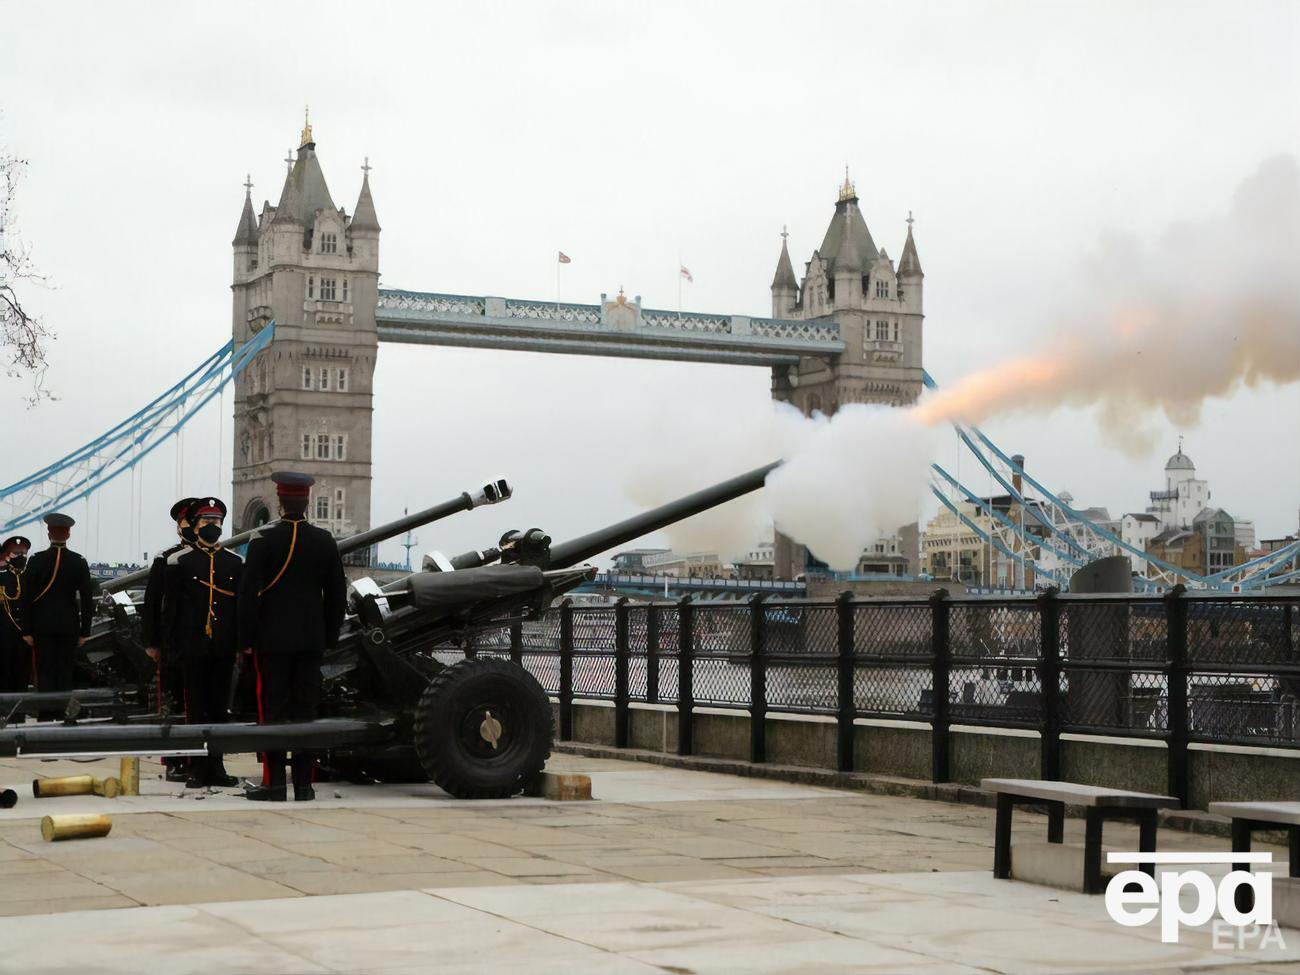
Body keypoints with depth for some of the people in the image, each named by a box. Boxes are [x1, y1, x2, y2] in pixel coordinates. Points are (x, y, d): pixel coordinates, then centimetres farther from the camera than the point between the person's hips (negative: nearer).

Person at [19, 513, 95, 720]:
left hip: (42, 627, -1)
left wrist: (26, 630, 0)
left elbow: (25, 597, -5)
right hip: (69, 626, 1)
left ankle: (47, 716, -1)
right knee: (66, 672, 6)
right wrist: (84, 631, 6)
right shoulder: (79, 562, -1)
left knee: (45, 673, 2)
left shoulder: (36, 561, -5)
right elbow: (87, 599, 0)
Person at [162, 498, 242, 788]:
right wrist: (170, 647, -5)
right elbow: (170, 608, -1)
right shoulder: (179, 562, 0)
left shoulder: (235, 563, 9)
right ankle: (198, 769, 6)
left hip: (224, 648, 3)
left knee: (219, 708, 7)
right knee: (196, 709, 1)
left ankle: (216, 767, 14)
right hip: (192, 647, -3)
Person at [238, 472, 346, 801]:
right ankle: (304, 784, 8)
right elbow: (337, 595, 8)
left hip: (272, 640, -3)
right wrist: (330, 637, 16)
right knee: (306, 710, 6)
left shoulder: (264, 541, -8)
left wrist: (246, 639, -2)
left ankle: (274, 783, 0)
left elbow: (249, 594, -8)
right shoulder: (325, 541, 3)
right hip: (312, 641, 3)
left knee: (272, 710, 0)